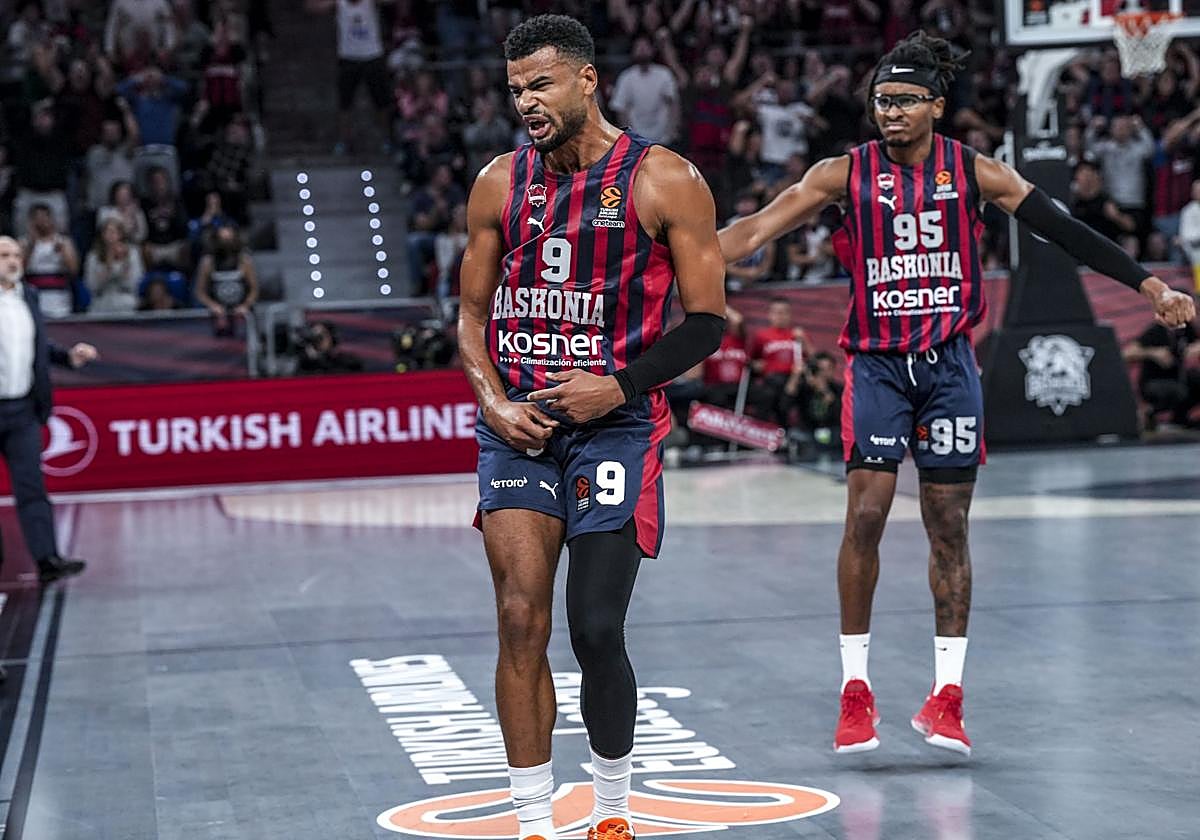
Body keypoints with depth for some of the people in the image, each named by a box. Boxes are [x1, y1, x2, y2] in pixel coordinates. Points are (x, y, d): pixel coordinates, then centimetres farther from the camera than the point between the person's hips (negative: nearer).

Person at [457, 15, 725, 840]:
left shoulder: (664, 181, -5)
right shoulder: (501, 183, 6)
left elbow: (708, 321, -4)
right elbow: (473, 313, 13)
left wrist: (619, 385, -15)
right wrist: (493, 400, -4)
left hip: (616, 424, -3)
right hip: (519, 423, 3)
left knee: (596, 631, -3)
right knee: (521, 621, -6)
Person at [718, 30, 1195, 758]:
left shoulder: (975, 172, 1)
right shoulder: (845, 174, 0)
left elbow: (1066, 232, 2)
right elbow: (756, 231, -6)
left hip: (951, 364, 1)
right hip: (876, 365, -1)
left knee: (949, 527, 3)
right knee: (865, 516, -9)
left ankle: (947, 696, 10)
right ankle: (856, 690, 4)